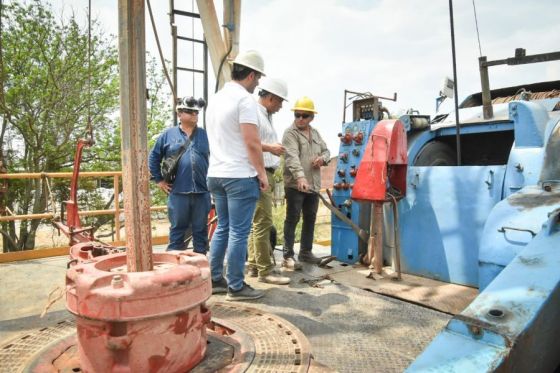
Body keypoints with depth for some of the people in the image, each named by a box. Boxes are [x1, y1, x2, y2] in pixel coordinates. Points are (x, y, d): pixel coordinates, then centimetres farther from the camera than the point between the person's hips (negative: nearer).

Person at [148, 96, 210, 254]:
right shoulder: (168, 134, 6)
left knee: (201, 229, 10)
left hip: (202, 191, 1)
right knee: (177, 229, 8)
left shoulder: (205, 134, 8)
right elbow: (154, 157, 10)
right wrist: (159, 180, 6)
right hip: (178, 192, -1)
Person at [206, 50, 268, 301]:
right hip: (240, 176, -8)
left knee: (222, 228, 16)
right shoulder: (245, 99, -12)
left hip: (216, 174, 9)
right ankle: (236, 287, 9)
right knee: (238, 233, 0)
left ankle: (214, 280, 23)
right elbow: (252, 143, -17)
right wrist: (262, 174, -8)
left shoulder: (216, 98, 14)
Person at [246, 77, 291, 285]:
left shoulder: (266, 116, 22)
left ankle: (253, 265, 20)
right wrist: (270, 148, -20)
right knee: (262, 223, -8)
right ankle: (265, 271, -2)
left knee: (257, 223, 12)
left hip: (266, 174, 11)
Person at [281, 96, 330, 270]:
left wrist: (323, 158, -1)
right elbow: (292, 157, -23)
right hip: (295, 184, -7)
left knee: (310, 218, 14)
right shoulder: (290, 133, -9)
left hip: (313, 184, 8)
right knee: (292, 219, -4)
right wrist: (300, 177, -38)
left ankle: (305, 252, 27)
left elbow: (326, 150, 23)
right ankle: (288, 256, 4)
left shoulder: (315, 133, 16)